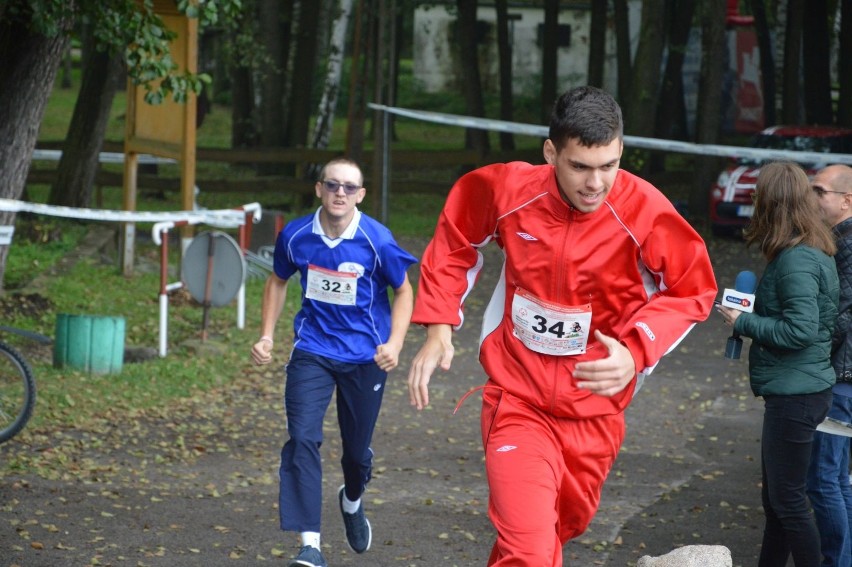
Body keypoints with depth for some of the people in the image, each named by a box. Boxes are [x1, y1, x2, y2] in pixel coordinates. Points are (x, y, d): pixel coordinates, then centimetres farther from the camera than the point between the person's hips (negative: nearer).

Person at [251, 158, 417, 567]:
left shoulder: (377, 240, -15)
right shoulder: (295, 236, -7)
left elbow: (403, 291, -1)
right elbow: (278, 281, 12)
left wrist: (394, 343, -15)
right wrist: (266, 336, 5)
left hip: (364, 357, -1)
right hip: (312, 351, 1)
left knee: (357, 450, 12)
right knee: (302, 439, -17)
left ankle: (352, 501, 49)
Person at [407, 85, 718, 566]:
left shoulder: (645, 212, -16)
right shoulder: (508, 190, -13)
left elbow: (692, 291, -3)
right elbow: (455, 246, 7)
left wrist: (637, 350, -19)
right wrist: (438, 330, -1)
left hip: (594, 407, 2)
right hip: (518, 399, -1)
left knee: (563, 526, 21)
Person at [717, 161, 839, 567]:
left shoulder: (795, 260, -20)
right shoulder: (811, 252, 11)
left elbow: (800, 330, -26)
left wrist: (743, 323, -14)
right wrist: (755, 311, 8)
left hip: (794, 394, -10)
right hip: (795, 391, 10)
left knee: (787, 501, -3)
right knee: (775, 499, 19)